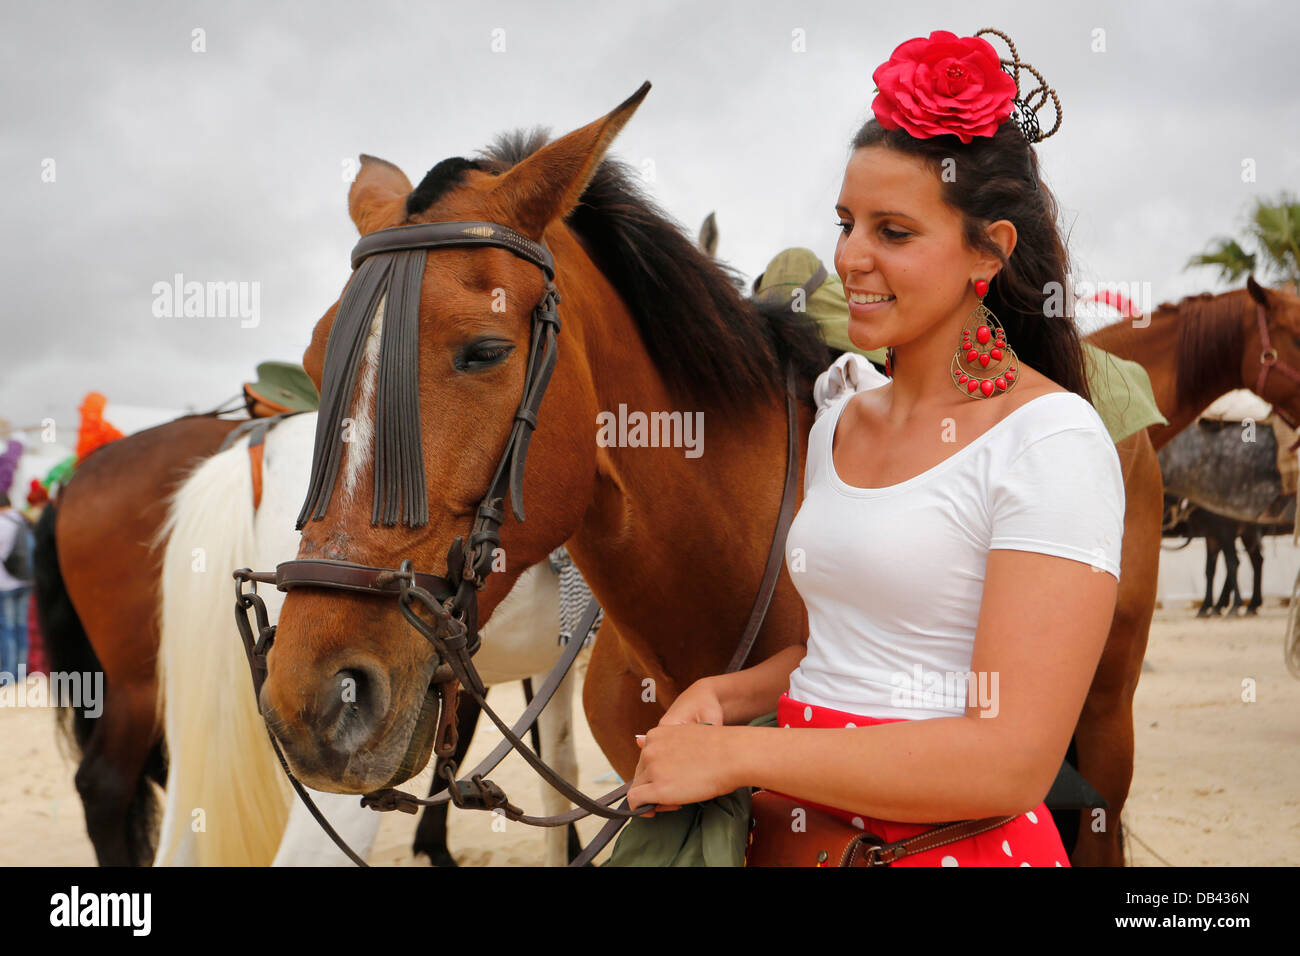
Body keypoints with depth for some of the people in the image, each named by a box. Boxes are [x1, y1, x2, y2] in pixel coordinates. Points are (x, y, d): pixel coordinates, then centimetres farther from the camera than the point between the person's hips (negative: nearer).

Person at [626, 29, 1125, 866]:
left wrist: (737, 754, -20)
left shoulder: (1051, 442, -16)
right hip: (804, 828, 6)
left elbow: (1013, 760, -22)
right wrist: (723, 695, -1)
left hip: (958, 844, -6)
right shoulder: (840, 415, 7)